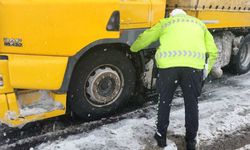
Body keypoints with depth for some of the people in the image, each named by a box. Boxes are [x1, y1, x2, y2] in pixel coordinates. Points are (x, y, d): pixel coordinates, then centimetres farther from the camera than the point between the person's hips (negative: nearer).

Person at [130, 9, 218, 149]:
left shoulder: (165, 22, 29)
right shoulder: (199, 23, 33)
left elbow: (144, 38, 31)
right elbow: (213, 51, 28)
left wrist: (133, 49, 49)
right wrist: (206, 71, 36)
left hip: (169, 64, 0)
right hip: (194, 65, 1)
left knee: (165, 101, 18)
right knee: (192, 103, 16)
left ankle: (161, 136, 30)